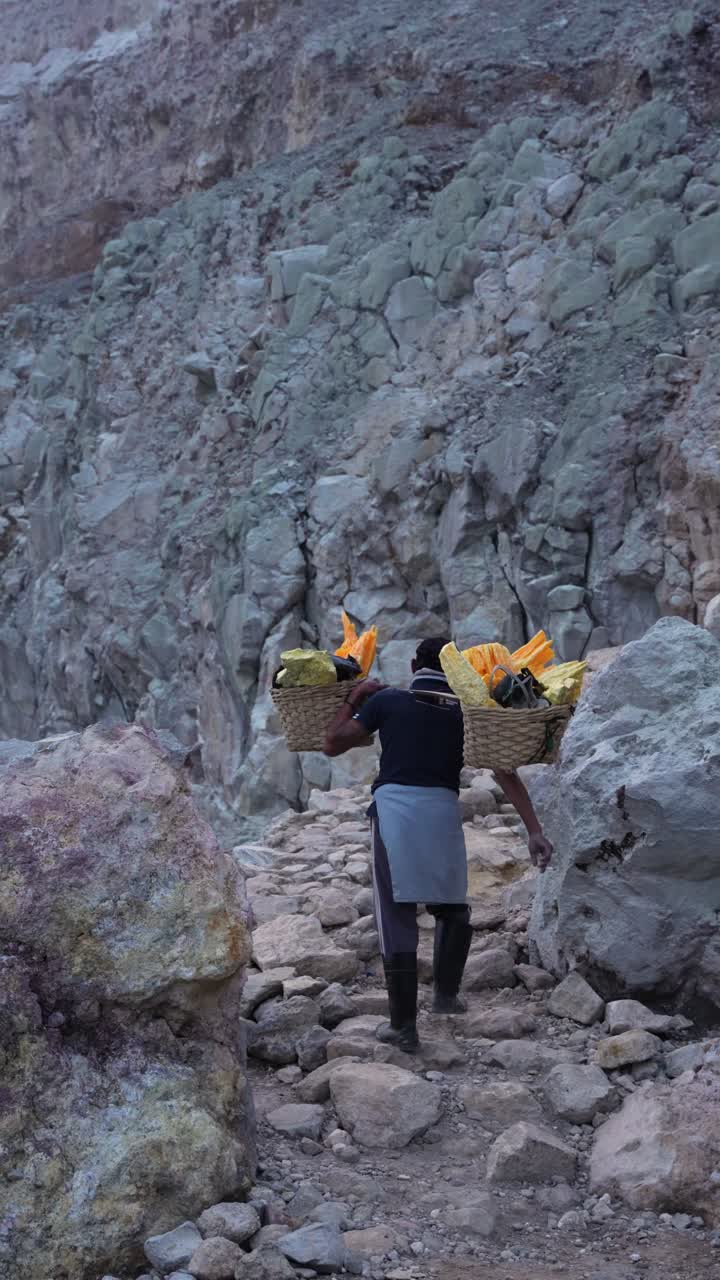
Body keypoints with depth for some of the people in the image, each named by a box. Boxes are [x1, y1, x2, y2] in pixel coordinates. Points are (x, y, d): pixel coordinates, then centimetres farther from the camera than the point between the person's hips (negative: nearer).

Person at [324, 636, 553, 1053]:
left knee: (398, 918, 2)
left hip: (394, 807, -1)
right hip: (442, 811, 1)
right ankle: (446, 992, 22)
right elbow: (505, 775, 3)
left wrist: (354, 698, 21)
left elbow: (334, 744, 9)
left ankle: (404, 1026, 3)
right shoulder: (465, 714, 10)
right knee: (453, 909, 26)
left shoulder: (386, 701, 6)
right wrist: (534, 830, 0)